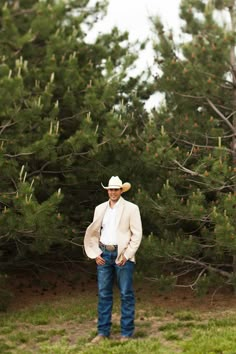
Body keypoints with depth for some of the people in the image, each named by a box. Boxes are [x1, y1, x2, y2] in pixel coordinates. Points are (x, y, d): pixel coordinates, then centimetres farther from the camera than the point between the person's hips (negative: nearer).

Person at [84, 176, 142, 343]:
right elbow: (94, 232, 15)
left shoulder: (131, 208, -2)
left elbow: (137, 234, -5)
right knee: (104, 294, 6)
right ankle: (103, 332, 12)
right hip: (104, 254, 4)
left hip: (122, 255, -4)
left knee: (126, 294, -1)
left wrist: (126, 255, -11)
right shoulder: (100, 209, 10)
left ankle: (127, 333, 6)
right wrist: (96, 253, 3)